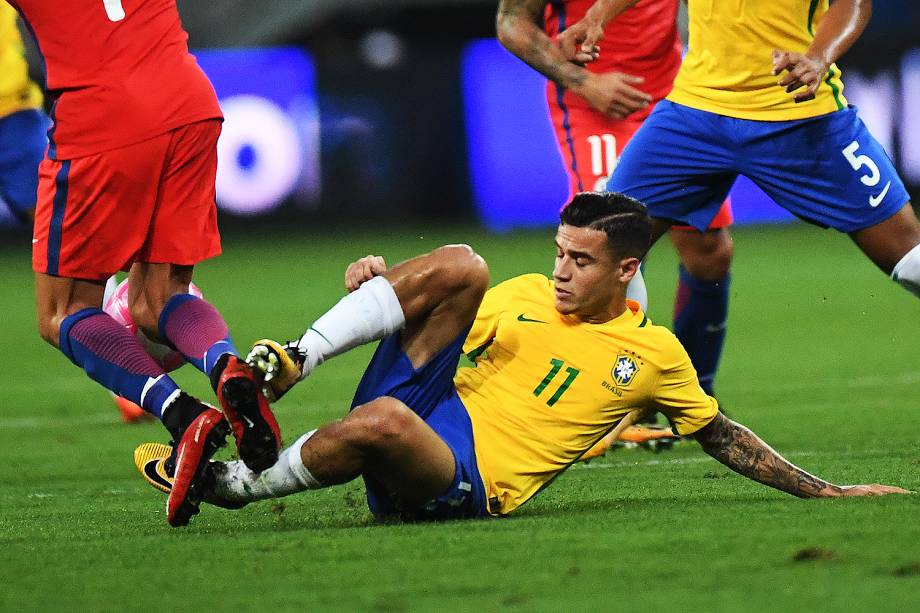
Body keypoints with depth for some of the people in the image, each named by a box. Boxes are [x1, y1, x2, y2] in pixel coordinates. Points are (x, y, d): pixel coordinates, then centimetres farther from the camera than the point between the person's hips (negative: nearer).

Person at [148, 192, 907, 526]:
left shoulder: (655, 354, 10)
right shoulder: (525, 295, 17)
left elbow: (722, 436, 21)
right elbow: (442, 332, 23)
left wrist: (823, 490, 17)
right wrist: (381, 284, 2)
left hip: (467, 482, -3)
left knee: (384, 422, -41)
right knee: (460, 265, -18)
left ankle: (239, 483, -20)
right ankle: (290, 363, -24)